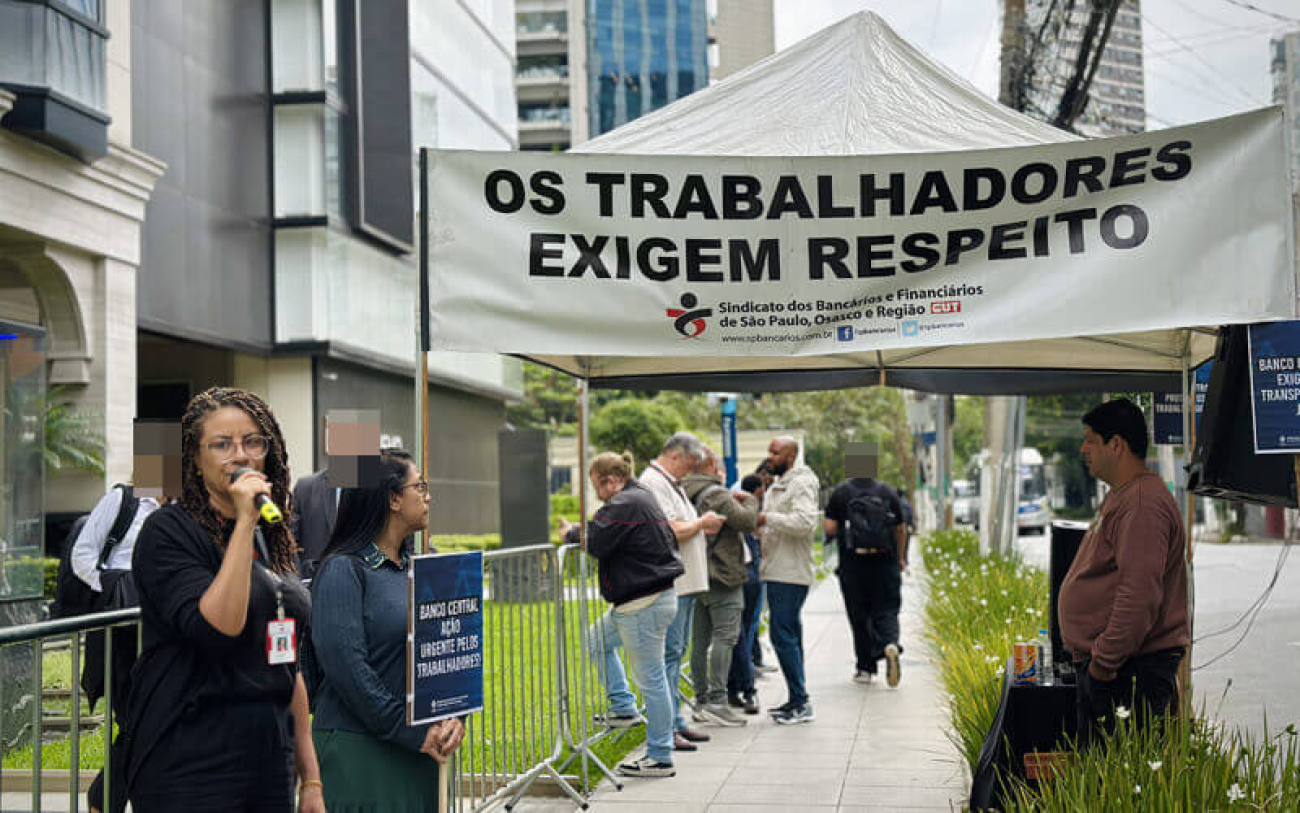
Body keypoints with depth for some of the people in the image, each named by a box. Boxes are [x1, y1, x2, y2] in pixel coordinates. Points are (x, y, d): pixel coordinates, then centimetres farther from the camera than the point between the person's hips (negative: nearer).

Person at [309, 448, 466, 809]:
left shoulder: (416, 568, 13)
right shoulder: (343, 569, -10)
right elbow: (345, 664, -18)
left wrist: (452, 715, -2)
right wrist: (411, 732, -17)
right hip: (357, 751, -7)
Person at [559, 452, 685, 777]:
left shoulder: (625, 505, -17)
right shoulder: (643, 499, 15)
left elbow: (596, 541, -22)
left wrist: (571, 532, 0)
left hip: (645, 606, -11)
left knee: (650, 678, -4)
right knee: (597, 639, 25)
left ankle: (660, 757, 3)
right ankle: (623, 708, 26)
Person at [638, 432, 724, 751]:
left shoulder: (672, 484, 19)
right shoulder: (653, 483, -14)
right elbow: (673, 532, -21)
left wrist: (704, 526, 10)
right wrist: (702, 522, -5)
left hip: (686, 582, 11)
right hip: (669, 584, -11)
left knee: (676, 652, 14)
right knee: (669, 653, -9)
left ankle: (676, 722, 21)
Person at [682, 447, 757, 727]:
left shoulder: (685, 494, 12)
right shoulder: (716, 494, -14)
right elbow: (747, 521, -19)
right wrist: (749, 501, 3)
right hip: (723, 577, -9)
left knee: (700, 640, 11)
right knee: (725, 636, -9)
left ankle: (702, 699, 16)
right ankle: (717, 701, -14)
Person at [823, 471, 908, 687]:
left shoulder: (840, 493, -2)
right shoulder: (888, 492, 4)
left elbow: (829, 528, -7)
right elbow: (901, 529, 8)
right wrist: (900, 558, 20)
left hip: (852, 564, -1)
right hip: (885, 564, 1)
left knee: (859, 616, 8)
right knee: (886, 611, 5)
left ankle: (865, 667, 12)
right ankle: (890, 644, -24)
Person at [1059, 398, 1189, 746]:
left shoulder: (1143, 504, -19)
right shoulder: (1121, 497, 18)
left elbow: (1140, 595, -27)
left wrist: (1103, 662, -23)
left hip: (1130, 674, -11)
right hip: (1102, 666, 11)